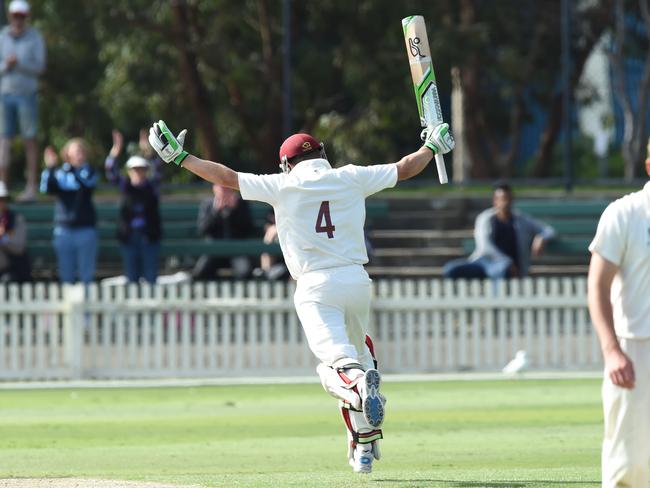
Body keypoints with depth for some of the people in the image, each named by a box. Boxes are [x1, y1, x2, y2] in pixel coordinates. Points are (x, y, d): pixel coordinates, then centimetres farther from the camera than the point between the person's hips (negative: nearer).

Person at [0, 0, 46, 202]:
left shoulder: (35, 38, -2)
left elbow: (39, 67, -7)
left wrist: (19, 63, -23)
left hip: (27, 94, -2)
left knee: (30, 140, 0)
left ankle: (31, 187, 3)